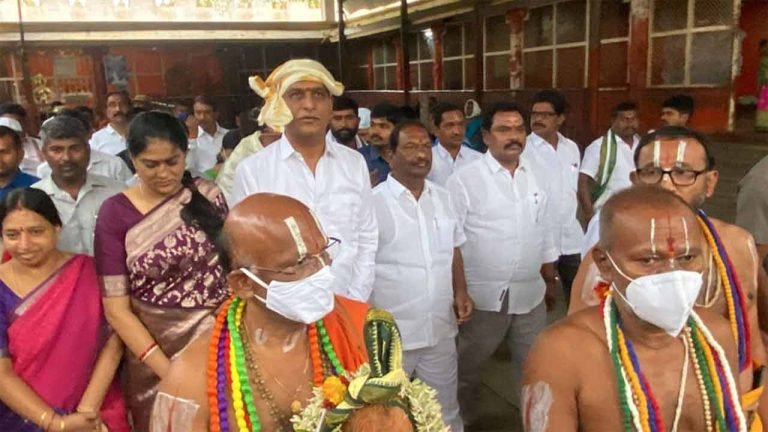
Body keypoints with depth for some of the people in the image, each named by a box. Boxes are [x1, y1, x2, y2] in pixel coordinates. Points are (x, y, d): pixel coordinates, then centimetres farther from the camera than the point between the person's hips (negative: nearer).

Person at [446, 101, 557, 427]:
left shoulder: (535, 177, 6)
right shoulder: (465, 179, -11)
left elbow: (543, 233, 13)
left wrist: (550, 282, 16)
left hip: (531, 294, 5)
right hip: (483, 296, -4)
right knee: (467, 368, 13)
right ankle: (464, 420, 35)